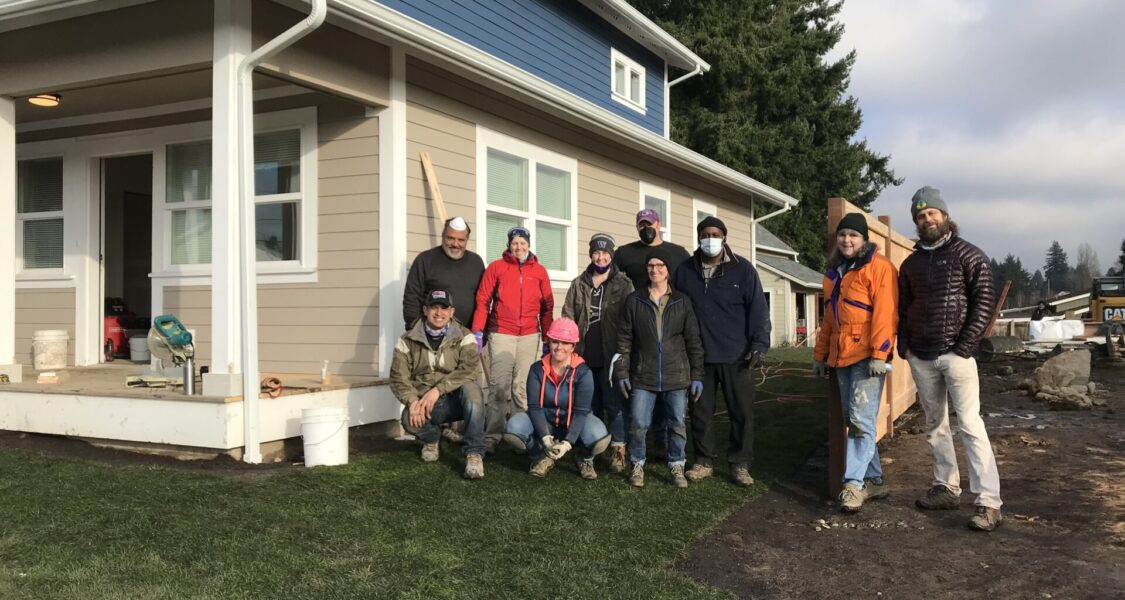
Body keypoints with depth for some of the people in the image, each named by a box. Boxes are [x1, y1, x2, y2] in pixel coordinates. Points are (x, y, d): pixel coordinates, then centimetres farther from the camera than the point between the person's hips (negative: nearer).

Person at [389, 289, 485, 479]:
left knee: (470, 388, -34)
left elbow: (467, 370, -17)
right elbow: (398, 377, -3)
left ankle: (474, 454, -24)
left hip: (457, 399, -1)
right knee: (410, 419, -32)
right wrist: (413, 401, -22)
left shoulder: (464, 337, -2)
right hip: (424, 405, 1)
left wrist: (437, 390, -27)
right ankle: (431, 438, 8)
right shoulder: (408, 341, 3)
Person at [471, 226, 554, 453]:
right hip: (501, 334, -2)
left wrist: (548, 338, 9)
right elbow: (482, 301, 0)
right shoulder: (496, 267, 3)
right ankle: (492, 437, -1)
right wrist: (477, 331, -7)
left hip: (529, 336, 2)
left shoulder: (539, 271, 9)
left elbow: (547, 307, 11)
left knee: (522, 389, 3)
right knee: (498, 387, -6)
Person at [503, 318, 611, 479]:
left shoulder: (583, 372, -16)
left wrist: (568, 442, -34)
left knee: (599, 438, -34)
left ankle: (586, 460, 5)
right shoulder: (538, 369, -10)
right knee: (513, 429, -27)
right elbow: (534, 406, -15)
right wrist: (545, 437, -30)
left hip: (573, 424, -2)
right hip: (544, 423, 2)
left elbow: (581, 411, -21)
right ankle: (543, 457, 3)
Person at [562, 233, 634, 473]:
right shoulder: (578, 284, 11)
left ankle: (618, 450, 3)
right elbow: (568, 317, 10)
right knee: (591, 405, 13)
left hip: (611, 357, -3)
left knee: (615, 404, -2)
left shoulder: (623, 284, 2)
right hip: (584, 356, 3)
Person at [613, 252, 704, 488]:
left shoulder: (682, 302, 5)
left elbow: (694, 341, 6)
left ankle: (677, 466, 20)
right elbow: (624, 339, 5)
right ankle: (638, 466, 16)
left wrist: (697, 375, 2)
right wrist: (622, 372, -1)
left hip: (676, 376, 1)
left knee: (678, 424, 5)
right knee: (638, 423, -2)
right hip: (643, 376, 0)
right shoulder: (634, 301, 4)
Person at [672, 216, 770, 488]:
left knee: (742, 412, 3)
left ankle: (740, 464, 16)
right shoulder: (686, 271, 6)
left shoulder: (743, 269, -2)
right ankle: (704, 461, 21)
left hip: (736, 356, -2)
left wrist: (759, 345, -12)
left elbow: (758, 309, -4)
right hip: (698, 356, 2)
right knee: (701, 411, 8)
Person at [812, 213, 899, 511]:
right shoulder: (834, 272, 18)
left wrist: (879, 354, -21)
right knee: (853, 420, 10)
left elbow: (885, 313, -15)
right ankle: (874, 480, 19)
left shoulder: (878, 267, -6)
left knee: (861, 420, -11)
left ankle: (854, 483, -8)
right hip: (841, 356, 8)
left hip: (867, 356, -8)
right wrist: (820, 354, 21)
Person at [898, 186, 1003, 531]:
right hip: (921, 357, 6)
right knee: (935, 426, 11)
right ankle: (946, 488, 22)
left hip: (955, 354, -6)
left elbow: (984, 302, -8)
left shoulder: (968, 255, -3)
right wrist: (904, 345, 6)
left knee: (969, 424, -10)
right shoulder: (910, 264, 13)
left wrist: (966, 346, -14)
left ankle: (989, 503, -10)